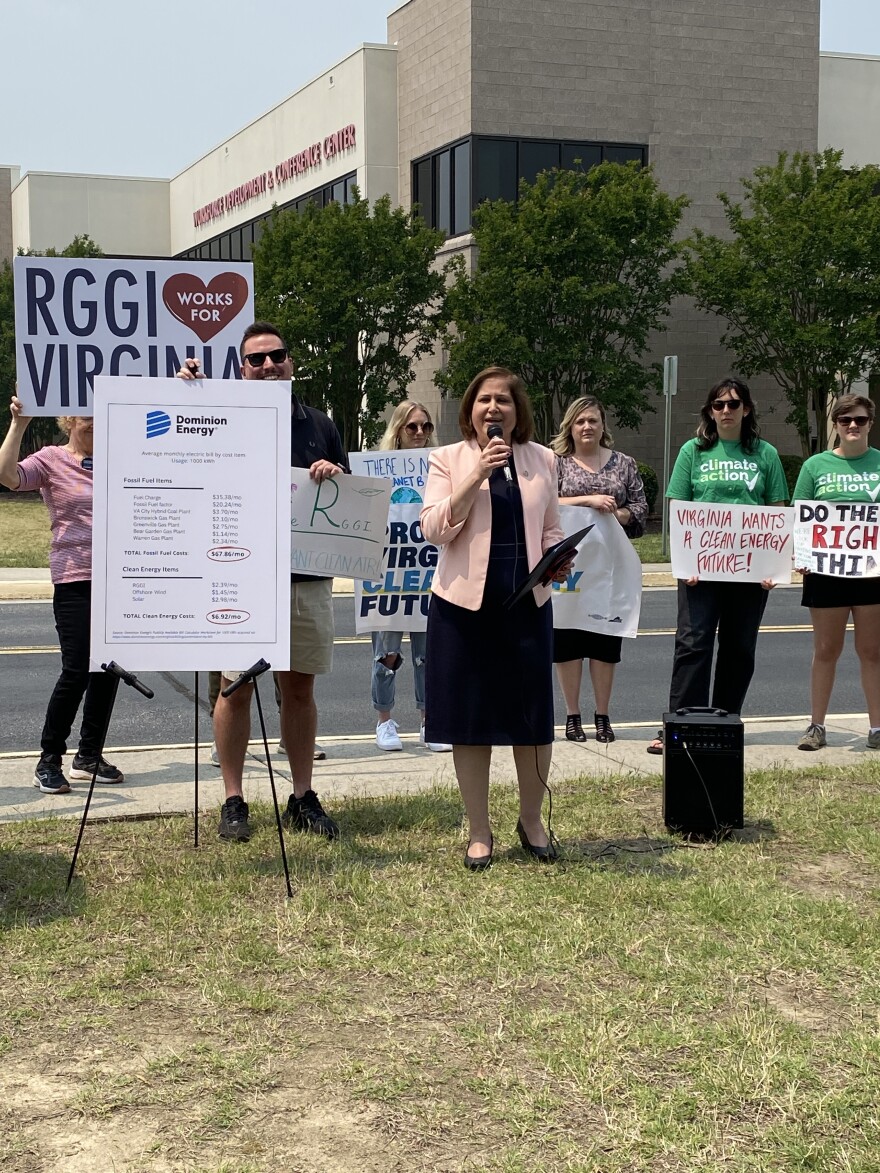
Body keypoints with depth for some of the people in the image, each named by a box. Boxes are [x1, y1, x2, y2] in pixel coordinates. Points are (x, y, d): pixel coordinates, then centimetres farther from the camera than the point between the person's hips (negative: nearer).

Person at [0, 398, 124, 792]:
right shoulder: (52, 460, -1)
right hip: (74, 579, -5)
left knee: (108, 669, 7)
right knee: (76, 671, -9)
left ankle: (89, 756, 20)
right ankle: (49, 761, 5)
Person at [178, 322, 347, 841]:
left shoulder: (319, 426, 12)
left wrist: (335, 474, -7)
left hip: (308, 576, 3)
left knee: (300, 687, 9)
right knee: (237, 687, 1)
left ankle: (303, 798, 17)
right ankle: (234, 801, 10)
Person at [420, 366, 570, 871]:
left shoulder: (542, 460, 9)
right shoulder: (449, 459, 1)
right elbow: (435, 529, -10)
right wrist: (477, 474, -17)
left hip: (527, 602, 2)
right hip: (465, 602, -2)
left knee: (534, 717, 6)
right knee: (470, 720, 4)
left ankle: (532, 820, 26)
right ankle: (479, 831, 17)